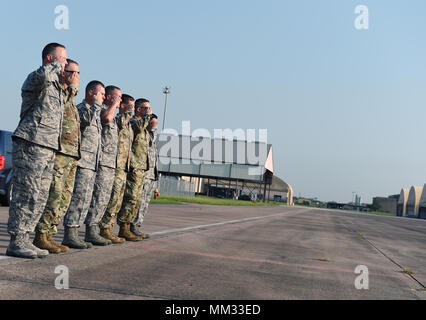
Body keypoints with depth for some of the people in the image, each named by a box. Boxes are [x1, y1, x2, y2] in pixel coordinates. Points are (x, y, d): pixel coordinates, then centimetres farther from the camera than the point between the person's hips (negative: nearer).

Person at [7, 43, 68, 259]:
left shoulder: (58, 88, 25)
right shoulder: (35, 79, -3)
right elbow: (43, 75, -29)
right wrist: (55, 67, -10)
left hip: (49, 148, 9)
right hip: (31, 143, -9)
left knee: (40, 197, 8)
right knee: (26, 193, -10)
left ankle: (24, 239, 14)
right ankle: (16, 242, -5)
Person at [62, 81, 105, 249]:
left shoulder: (96, 113, 25)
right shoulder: (80, 108, -3)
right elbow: (87, 119, -26)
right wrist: (97, 102, -13)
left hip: (92, 164, 10)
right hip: (81, 162, -9)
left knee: (85, 200, 7)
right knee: (78, 198, -13)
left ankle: (73, 234, 11)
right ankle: (69, 235, -11)